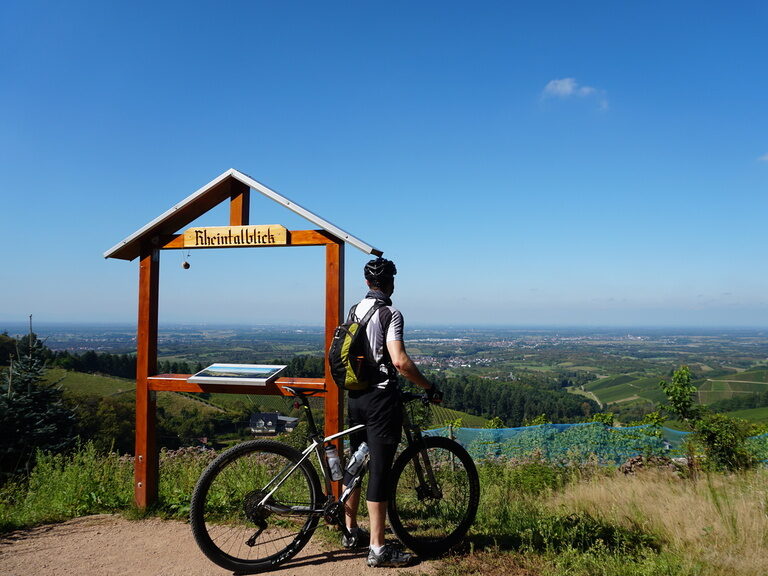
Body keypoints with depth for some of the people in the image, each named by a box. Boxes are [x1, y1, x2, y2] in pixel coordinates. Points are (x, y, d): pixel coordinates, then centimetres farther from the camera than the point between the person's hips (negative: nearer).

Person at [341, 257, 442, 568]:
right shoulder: (390, 314, -13)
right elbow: (400, 361, -24)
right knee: (379, 470, -3)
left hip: (355, 396, 8)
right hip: (381, 398, -8)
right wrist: (429, 387, -13)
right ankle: (378, 548, 3)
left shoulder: (354, 311, 10)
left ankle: (351, 531, 31)